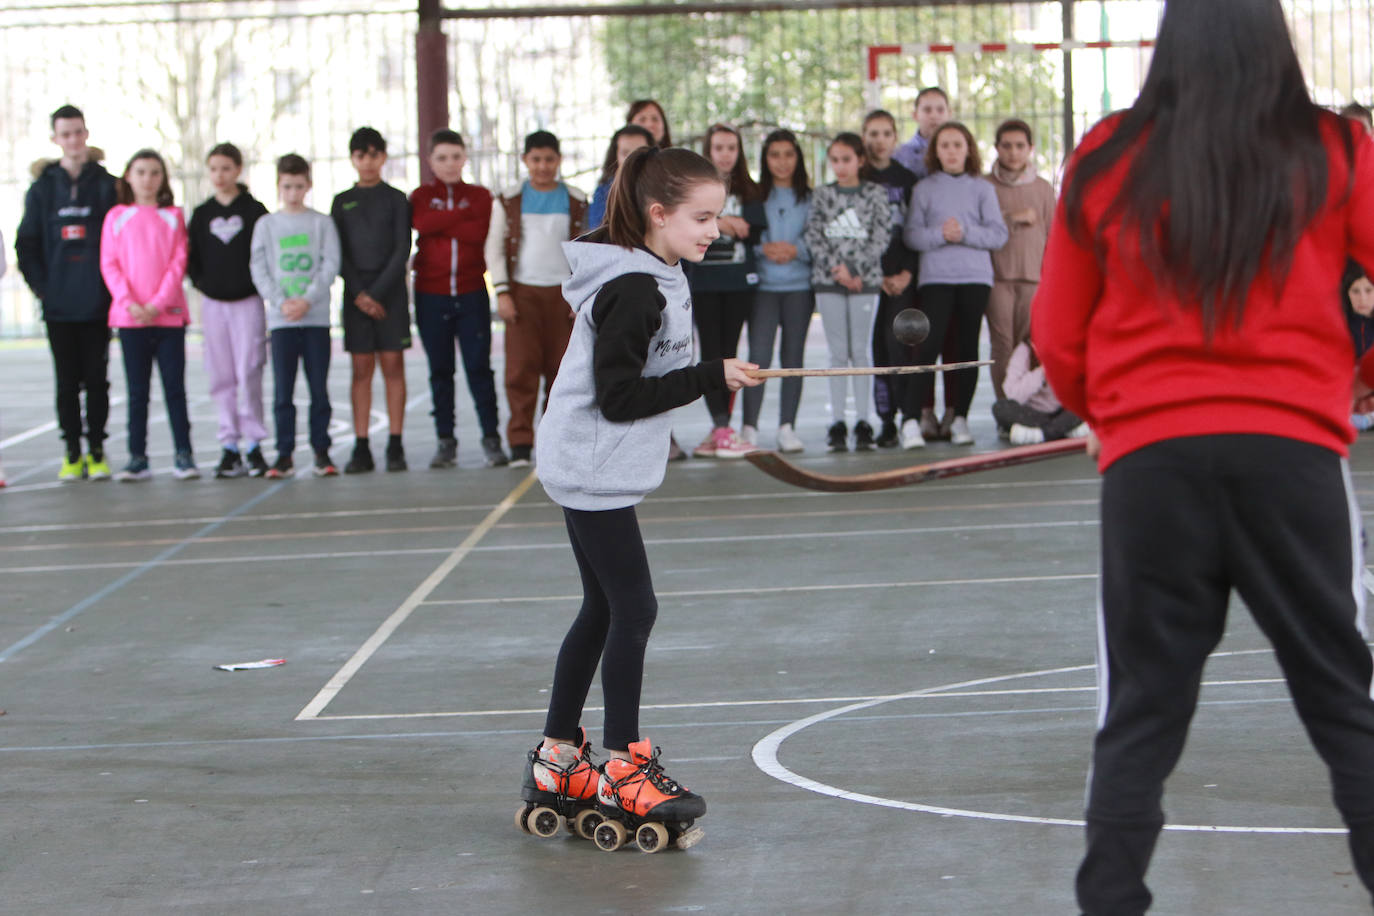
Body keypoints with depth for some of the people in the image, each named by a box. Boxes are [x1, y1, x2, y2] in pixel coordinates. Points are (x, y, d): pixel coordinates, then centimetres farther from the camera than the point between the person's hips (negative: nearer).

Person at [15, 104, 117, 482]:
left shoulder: (107, 185, 3)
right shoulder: (42, 188, 7)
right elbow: (26, 245, 7)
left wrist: (113, 286, -5)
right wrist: (41, 287, -3)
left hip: (97, 304, -1)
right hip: (58, 305, 1)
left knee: (97, 379, 2)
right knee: (67, 381, 4)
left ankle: (96, 451, 10)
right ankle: (73, 454, 9)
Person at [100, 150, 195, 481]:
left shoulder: (173, 216, 6)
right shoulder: (116, 217, 6)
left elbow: (178, 264, 0)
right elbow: (109, 265, 2)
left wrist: (158, 304, -11)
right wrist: (129, 303, -11)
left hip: (169, 314, 0)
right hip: (129, 316, 1)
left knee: (175, 386, 0)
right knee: (137, 390, 3)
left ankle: (183, 454, 3)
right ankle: (137, 457, 6)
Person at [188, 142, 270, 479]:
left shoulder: (254, 210, 1)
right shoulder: (201, 215, 9)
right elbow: (191, 257, 13)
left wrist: (260, 284, -8)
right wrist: (201, 283, 0)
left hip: (248, 302, -3)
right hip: (213, 304, 3)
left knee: (249, 374, -8)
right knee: (221, 378, 3)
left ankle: (254, 445, -2)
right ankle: (230, 446, 7)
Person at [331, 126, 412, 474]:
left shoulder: (396, 199, 5)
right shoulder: (342, 202, 10)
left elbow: (402, 250, -2)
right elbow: (339, 254, 5)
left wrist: (377, 293, -10)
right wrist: (358, 294, -7)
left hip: (391, 293, -1)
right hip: (356, 294, 1)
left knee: (393, 366, -3)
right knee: (361, 369, -1)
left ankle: (395, 446, -2)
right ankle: (361, 448, -1)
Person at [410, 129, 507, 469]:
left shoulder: (480, 196, 8)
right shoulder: (421, 196, 8)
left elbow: (480, 232, -11)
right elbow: (422, 223, -15)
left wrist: (441, 224, -9)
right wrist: (465, 214, -11)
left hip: (471, 293, -1)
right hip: (431, 296, 1)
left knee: (479, 367, -5)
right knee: (440, 370, 5)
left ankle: (491, 440, 0)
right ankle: (445, 441, 10)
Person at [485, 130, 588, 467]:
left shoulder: (576, 201, 8)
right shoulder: (509, 200, 7)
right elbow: (494, 248, 7)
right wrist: (502, 293, -3)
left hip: (563, 293, 1)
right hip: (522, 292, -1)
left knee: (561, 369, -1)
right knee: (521, 367, -8)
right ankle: (520, 444, -6)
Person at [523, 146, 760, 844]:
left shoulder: (657, 277, 10)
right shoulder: (632, 291, -21)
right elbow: (619, 396, -24)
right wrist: (711, 378, -23)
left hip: (594, 471, 10)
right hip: (594, 470, -10)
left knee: (603, 611, 14)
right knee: (632, 610, -6)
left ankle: (556, 760, 22)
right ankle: (623, 773, 1)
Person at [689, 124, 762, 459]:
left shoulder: (749, 192, 11)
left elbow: (759, 234, 7)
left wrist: (739, 227, -12)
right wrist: (714, 224, -15)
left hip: (739, 281, 2)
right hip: (703, 280, -2)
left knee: (729, 352, 2)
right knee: (711, 352, -7)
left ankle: (720, 429, 6)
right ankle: (721, 428, -10)